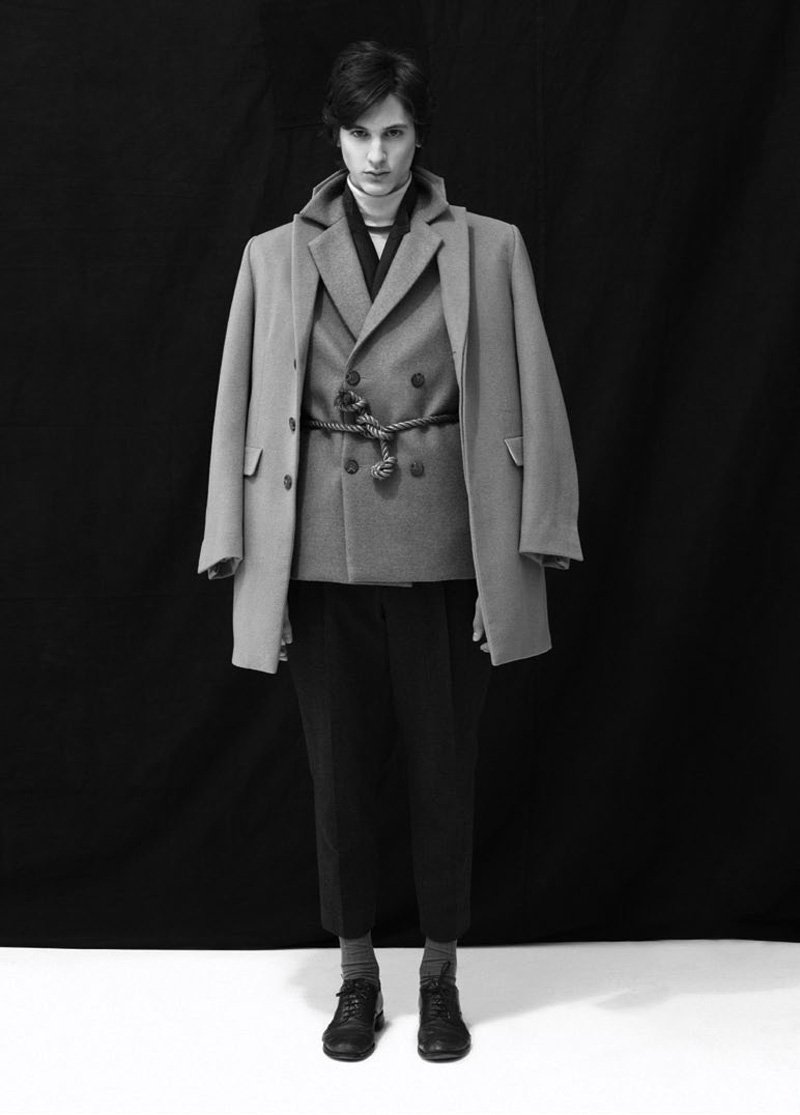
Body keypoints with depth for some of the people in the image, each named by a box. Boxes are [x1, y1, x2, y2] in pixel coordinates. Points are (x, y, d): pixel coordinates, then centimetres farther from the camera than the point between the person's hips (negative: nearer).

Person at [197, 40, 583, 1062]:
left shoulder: (488, 250, 3)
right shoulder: (274, 257, 6)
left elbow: (529, 400, 1)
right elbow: (243, 409, 6)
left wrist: (529, 549, -5)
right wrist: (238, 551, 1)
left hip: (445, 551, -1)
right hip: (321, 552, 1)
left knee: (443, 773, 8)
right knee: (340, 773, 9)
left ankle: (440, 979, 26)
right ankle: (357, 979, 27)